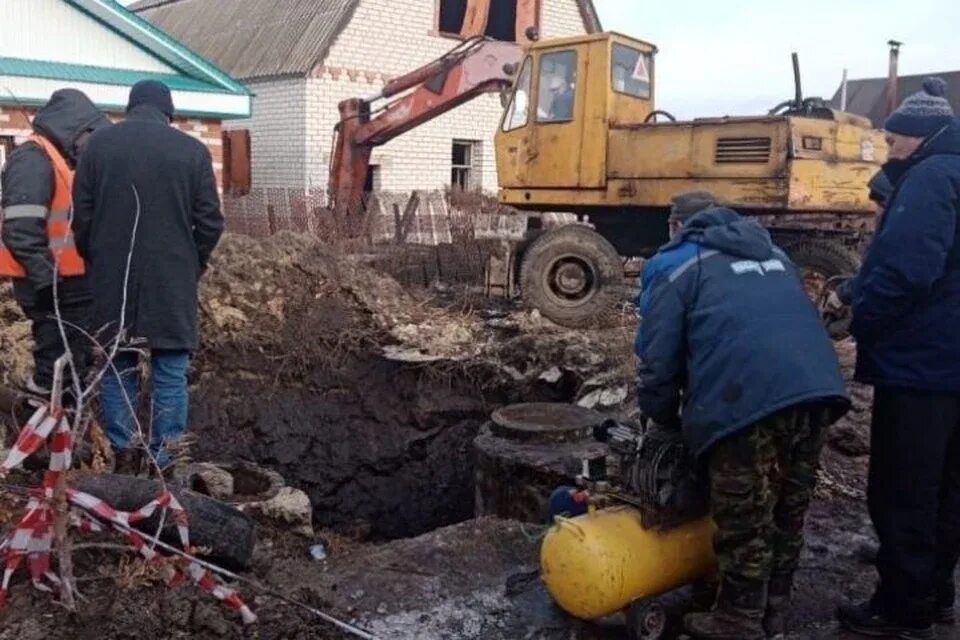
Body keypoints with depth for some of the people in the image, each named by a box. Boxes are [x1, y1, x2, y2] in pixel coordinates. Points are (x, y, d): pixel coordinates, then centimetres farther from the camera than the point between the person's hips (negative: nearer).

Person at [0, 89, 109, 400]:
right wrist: (46, 277, -24)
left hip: (72, 280, 10)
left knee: (76, 354, 17)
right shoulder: (34, 160, -16)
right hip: (52, 284, -10)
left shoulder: (63, 159, 16)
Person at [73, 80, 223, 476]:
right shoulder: (192, 150, -3)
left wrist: (96, 261, 17)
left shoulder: (99, 143, 2)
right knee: (170, 373, 5)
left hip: (112, 279, 2)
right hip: (172, 279, -2)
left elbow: (82, 214, 4)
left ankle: (123, 452, 14)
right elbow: (210, 221, -2)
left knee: (117, 367, 14)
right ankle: (163, 460, 7)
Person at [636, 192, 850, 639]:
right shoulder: (771, 254, 31)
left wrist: (668, 422, 20)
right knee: (788, 510, 20)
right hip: (817, 391, 7)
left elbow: (656, 359, 5)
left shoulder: (676, 266, 13)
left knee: (744, 522, 8)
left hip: (747, 402, -6)